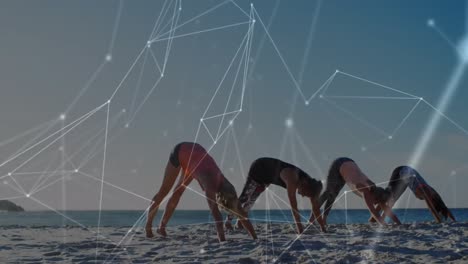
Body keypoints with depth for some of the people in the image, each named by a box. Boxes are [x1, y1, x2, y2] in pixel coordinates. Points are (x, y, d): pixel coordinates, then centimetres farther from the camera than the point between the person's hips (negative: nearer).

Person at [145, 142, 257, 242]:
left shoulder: (225, 186, -22)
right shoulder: (211, 185, -39)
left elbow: (242, 214, -20)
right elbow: (215, 212, -50)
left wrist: (255, 238, -23)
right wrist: (222, 239, -59)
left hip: (194, 152, 5)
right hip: (180, 152, -5)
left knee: (178, 193, 14)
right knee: (164, 191, 6)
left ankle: (162, 226, 29)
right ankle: (148, 225, 23)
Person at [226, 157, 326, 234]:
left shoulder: (309, 183, -21)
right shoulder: (292, 179, -44)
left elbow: (316, 208, -16)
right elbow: (293, 205, -47)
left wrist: (323, 228, -19)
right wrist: (300, 228, -49)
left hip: (267, 176, 7)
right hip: (258, 169, -7)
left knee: (251, 199, 19)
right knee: (245, 198, -4)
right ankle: (229, 219, 15)